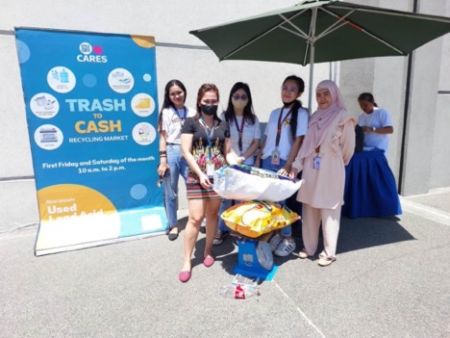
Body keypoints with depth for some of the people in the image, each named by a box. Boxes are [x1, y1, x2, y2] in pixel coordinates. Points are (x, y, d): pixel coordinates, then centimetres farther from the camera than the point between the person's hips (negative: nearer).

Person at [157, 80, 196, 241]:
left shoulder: (191, 113, 10)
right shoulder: (166, 112, 4)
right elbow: (163, 138, 0)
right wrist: (163, 160, -8)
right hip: (172, 153, -1)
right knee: (171, 192, 5)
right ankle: (173, 225, 20)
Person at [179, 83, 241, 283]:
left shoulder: (223, 126, 11)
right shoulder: (191, 123, -1)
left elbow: (228, 152, 10)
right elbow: (186, 152, -7)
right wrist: (200, 174, -15)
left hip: (218, 176, 4)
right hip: (196, 177, -3)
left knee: (212, 215, 11)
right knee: (195, 218, -6)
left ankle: (208, 251, 30)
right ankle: (187, 260, 8)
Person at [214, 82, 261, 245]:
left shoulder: (253, 119, 5)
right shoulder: (224, 117, -2)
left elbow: (256, 143, 3)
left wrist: (242, 158, -9)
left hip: (247, 165, 2)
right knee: (225, 197, 0)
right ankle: (221, 229, 14)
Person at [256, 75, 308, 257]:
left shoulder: (301, 113, -2)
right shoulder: (274, 113, 14)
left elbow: (299, 141, -9)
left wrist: (288, 165, -16)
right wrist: (258, 159, 8)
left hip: (285, 162, -5)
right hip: (268, 161, 5)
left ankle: (288, 238, 13)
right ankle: (276, 234, 22)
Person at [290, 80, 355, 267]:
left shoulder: (343, 117, -5)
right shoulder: (314, 118, 11)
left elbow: (348, 147, 1)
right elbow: (305, 144, 9)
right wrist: (297, 165, 0)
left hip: (330, 171, -5)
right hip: (311, 170, 5)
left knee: (329, 212, 2)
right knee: (309, 211, 10)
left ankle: (329, 253, 14)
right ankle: (309, 247, 24)